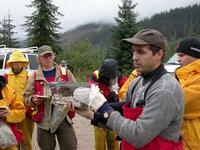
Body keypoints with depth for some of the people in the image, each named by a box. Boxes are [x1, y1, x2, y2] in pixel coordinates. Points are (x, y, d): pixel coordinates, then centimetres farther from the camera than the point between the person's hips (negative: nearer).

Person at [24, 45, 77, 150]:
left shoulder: (65, 73, 6)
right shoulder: (34, 77, 5)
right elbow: (26, 97, 7)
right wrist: (32, 100, -14)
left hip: (63, 117, 0)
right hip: (44, 120, 0)